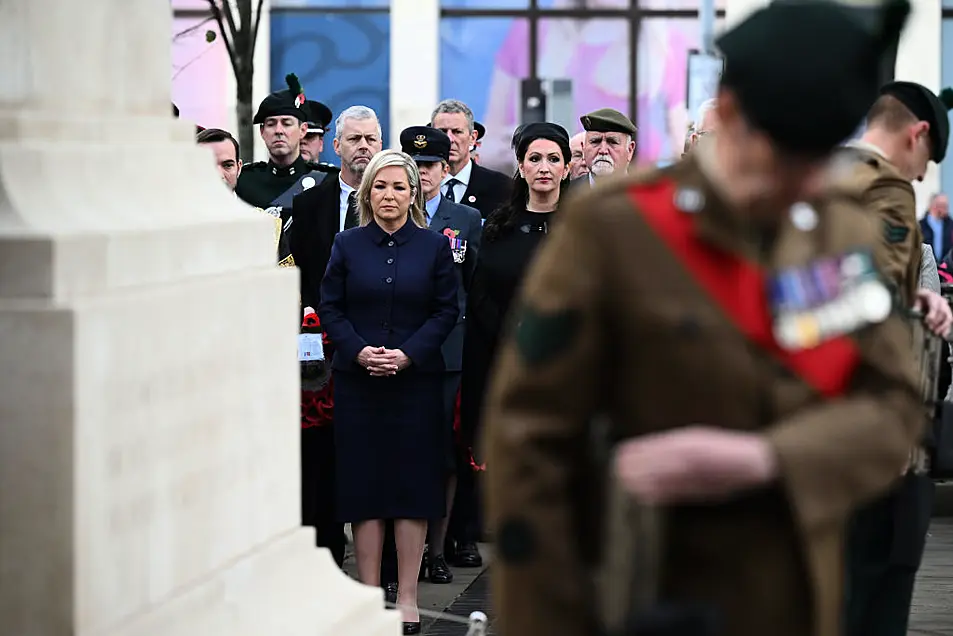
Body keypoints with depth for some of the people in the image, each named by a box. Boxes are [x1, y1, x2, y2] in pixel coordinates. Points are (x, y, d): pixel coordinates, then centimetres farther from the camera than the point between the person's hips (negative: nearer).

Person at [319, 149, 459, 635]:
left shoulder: (434, 247, 3)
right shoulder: (347, 245, 4)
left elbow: (446, 311, 1)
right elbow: (329, 308, 3)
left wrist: (408, 354, -12)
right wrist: (359, 351, -13)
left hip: (416, 379, 0)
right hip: (357, 380, 1)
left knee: (412, 483, 0)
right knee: (362, 484, 1)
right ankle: (368, 594, 8)